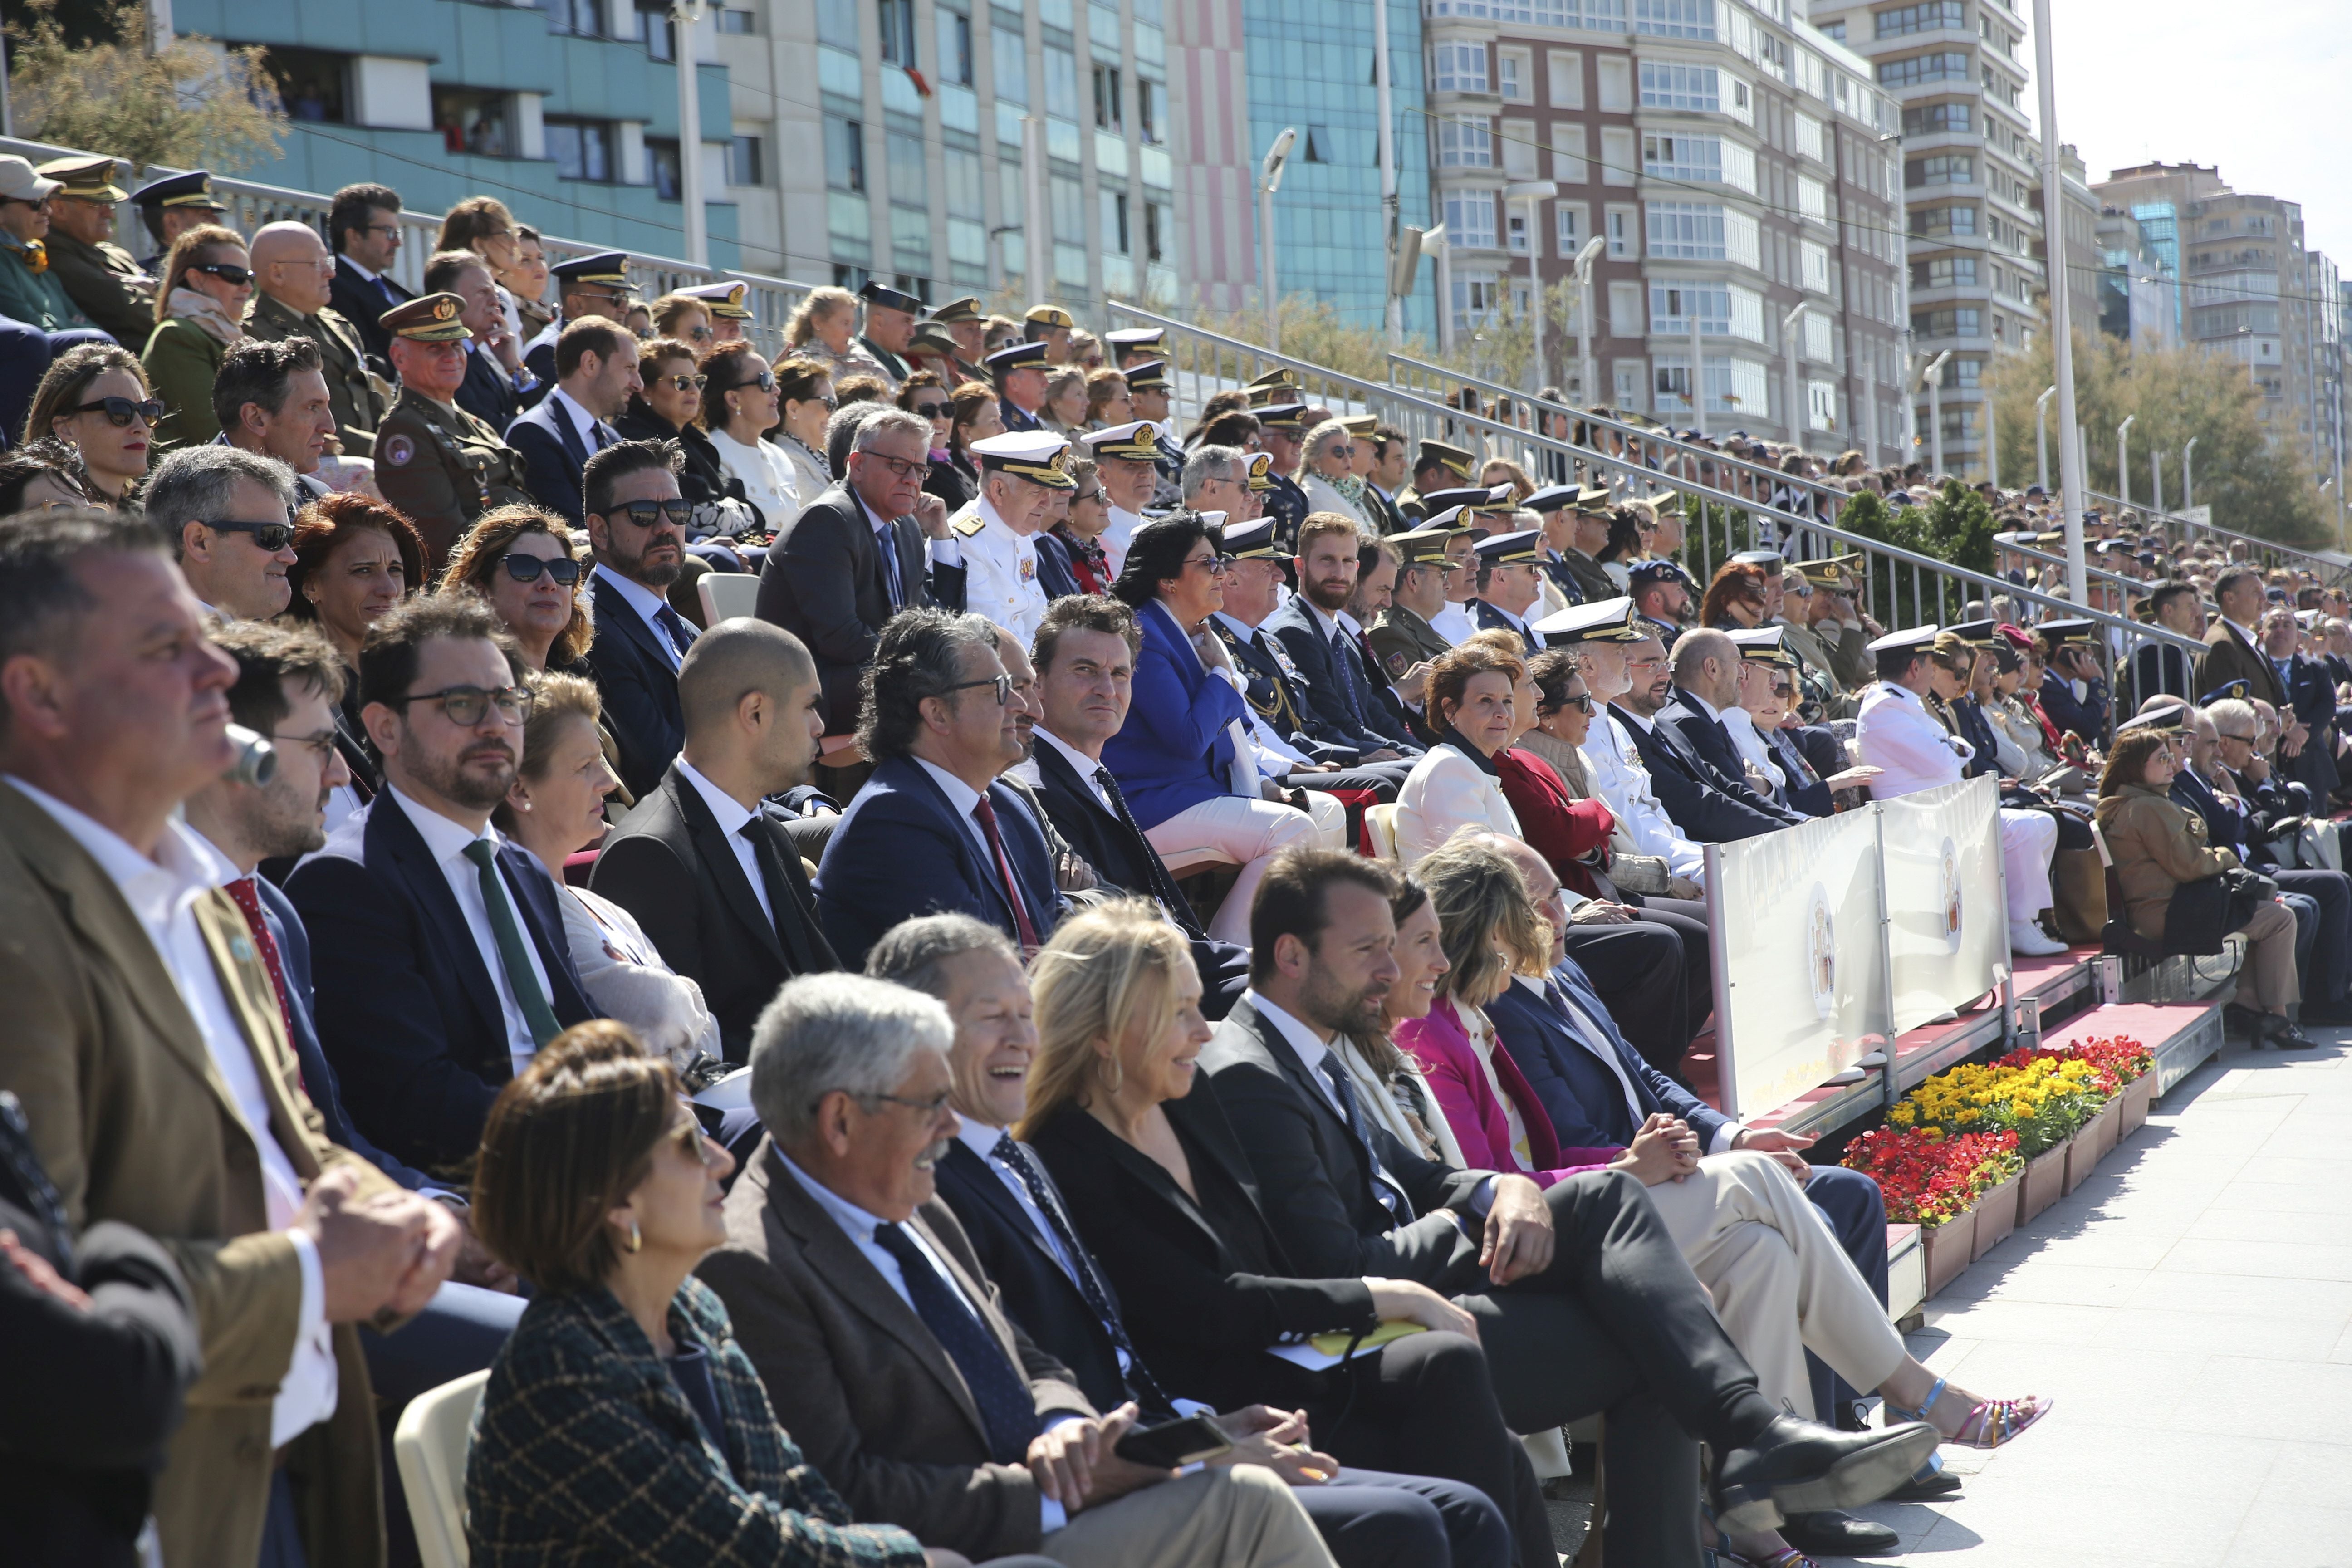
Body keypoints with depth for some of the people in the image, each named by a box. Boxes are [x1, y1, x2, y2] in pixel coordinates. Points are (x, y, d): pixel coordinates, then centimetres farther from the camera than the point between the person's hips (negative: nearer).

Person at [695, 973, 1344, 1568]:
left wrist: (1064, 1427, -5)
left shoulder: (915, 1213, 12)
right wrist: (1052, 1495, -19)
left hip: (1057, 1510, 8)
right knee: (1246, 1502, -17)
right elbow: (846, 1489, -20)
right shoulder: (753, 1268, -15)